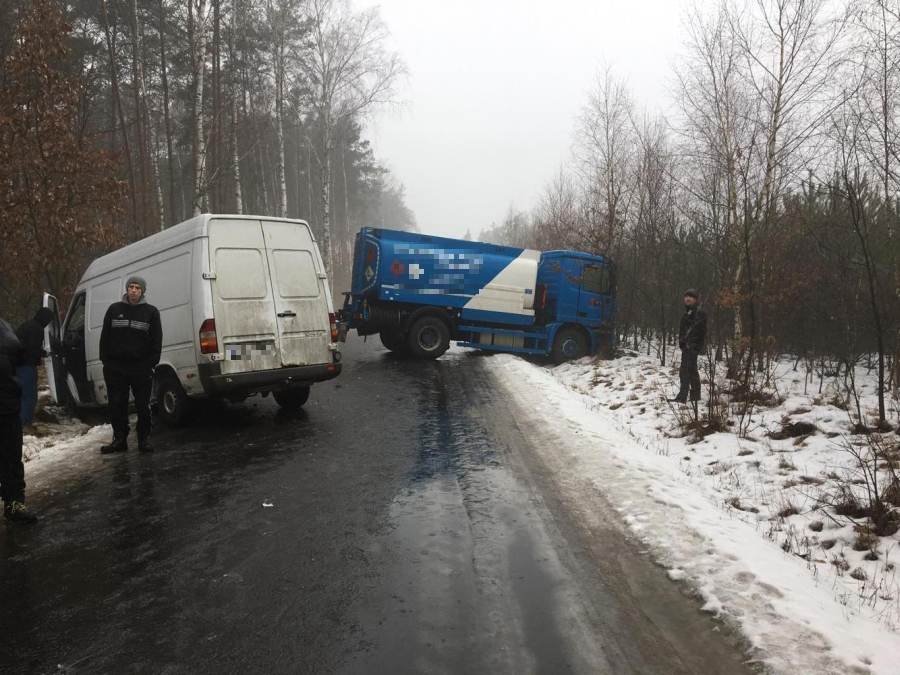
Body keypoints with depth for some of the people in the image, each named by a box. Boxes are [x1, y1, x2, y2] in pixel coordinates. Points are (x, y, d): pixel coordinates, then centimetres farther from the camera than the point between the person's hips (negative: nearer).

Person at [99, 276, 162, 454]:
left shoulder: (151, 312, 5)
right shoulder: (114, 309, 10)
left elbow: (156, 340, 4)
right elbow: (105, 337, 12)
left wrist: (151, 363, -4)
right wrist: (105, 360, 4)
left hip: (141, 368, -2)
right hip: (115, 367, 2)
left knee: (143, 406, 1)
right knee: (116, 405, 6)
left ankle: (144, 439, 10)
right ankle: (120, 439, 15)